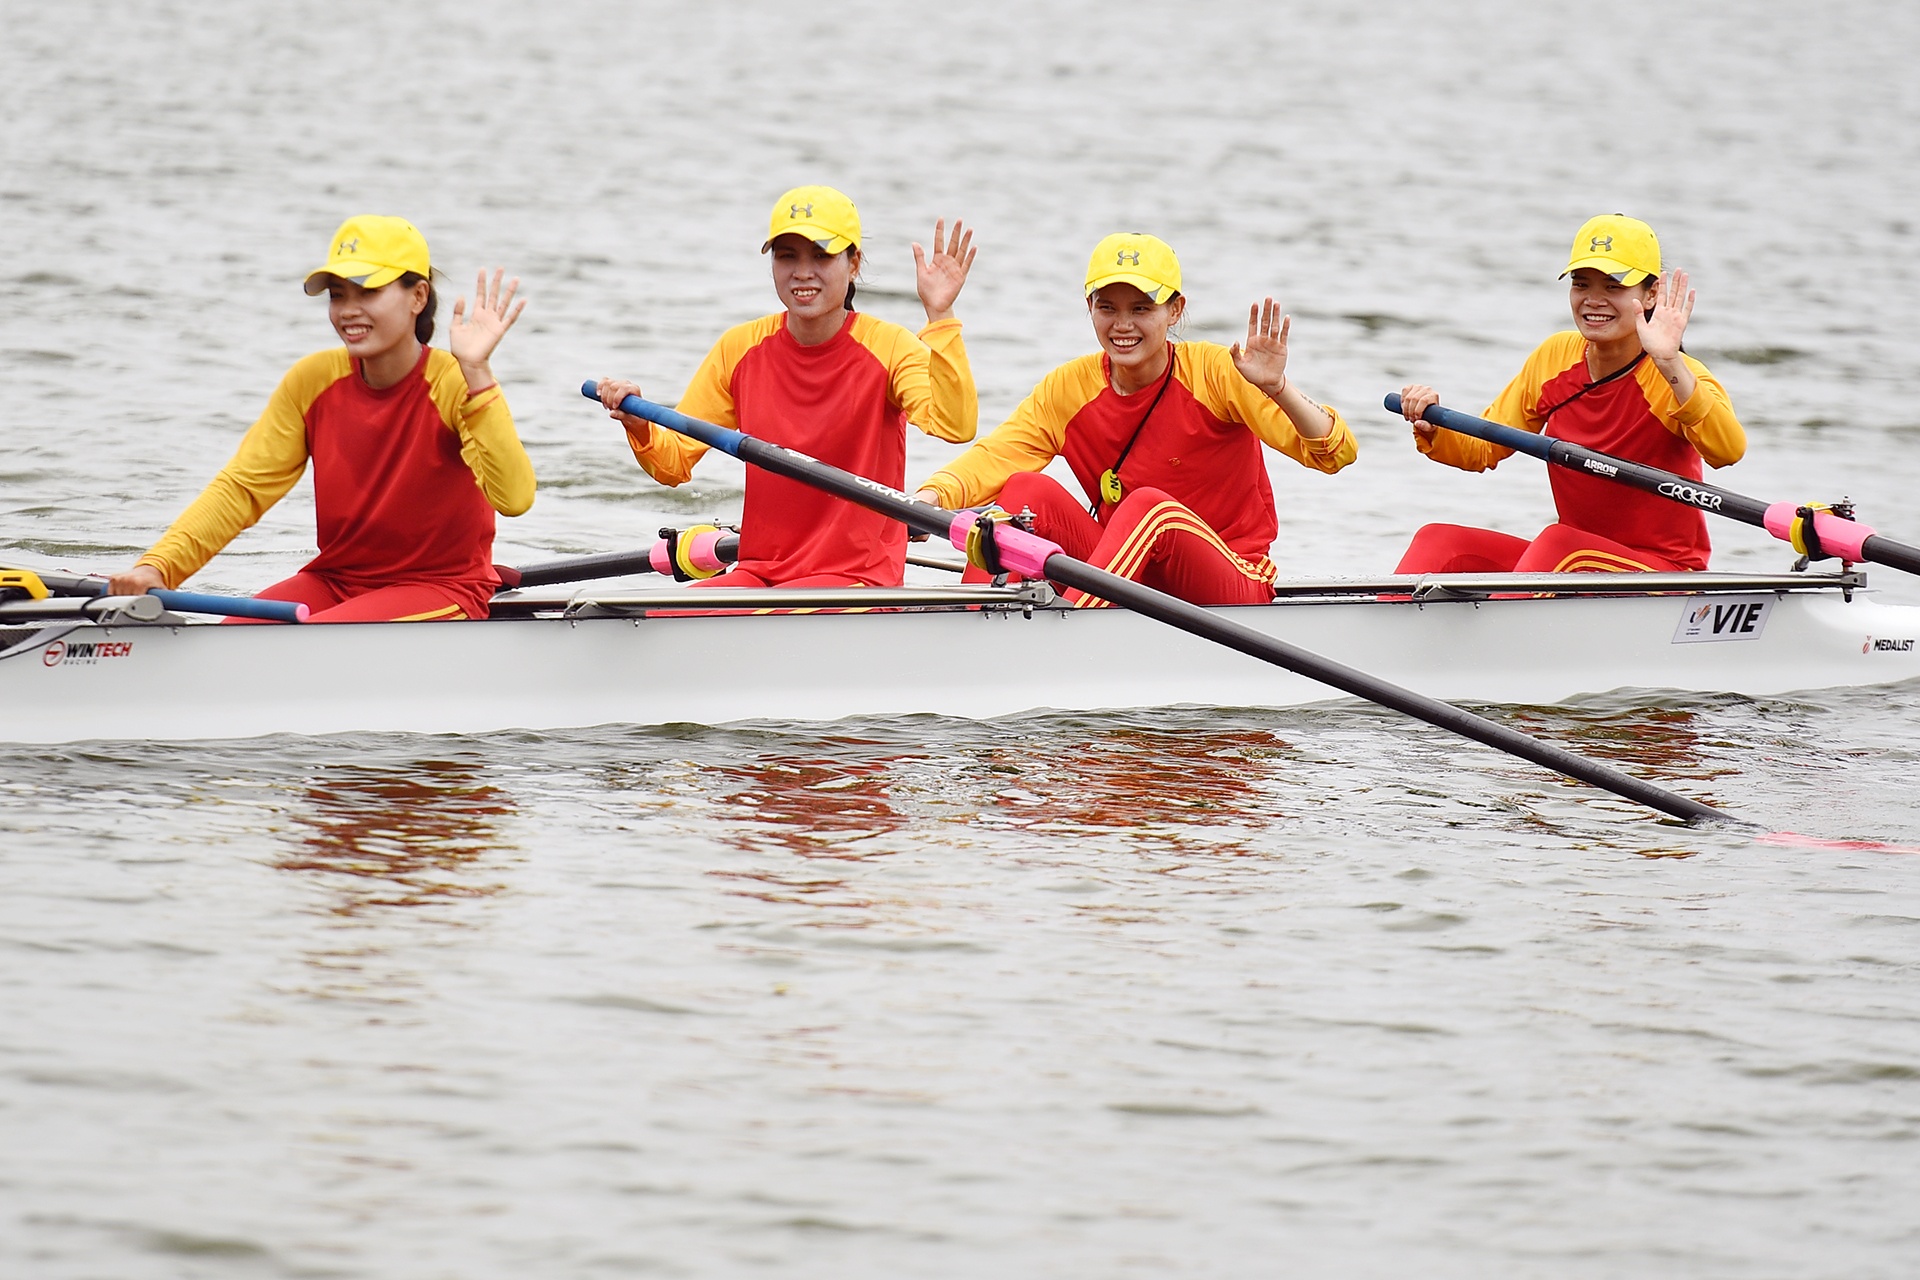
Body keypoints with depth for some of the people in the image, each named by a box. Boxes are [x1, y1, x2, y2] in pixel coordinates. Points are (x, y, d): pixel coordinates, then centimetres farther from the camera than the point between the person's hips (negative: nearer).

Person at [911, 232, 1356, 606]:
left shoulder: (1214, 373, -9)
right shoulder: (1068, 389, 2)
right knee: (1029, 490, -17)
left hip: (1229, 593, -4)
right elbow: (991, 458, -11)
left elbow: (1334, 454, -16)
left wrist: (1277, 389, -36)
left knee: (1149, 506, -33)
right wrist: (929, 499, -32)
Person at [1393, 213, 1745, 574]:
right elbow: (1480, 449, 10)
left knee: (1557, 542, -33)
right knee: (1440, 542, -10)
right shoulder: (1555, 357, 5)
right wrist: (1432, 427, -11)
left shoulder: (1675, 379, -13)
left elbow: (1728, 449, -34)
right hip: (1572, 565, 6)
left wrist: (1669, 363, -44)